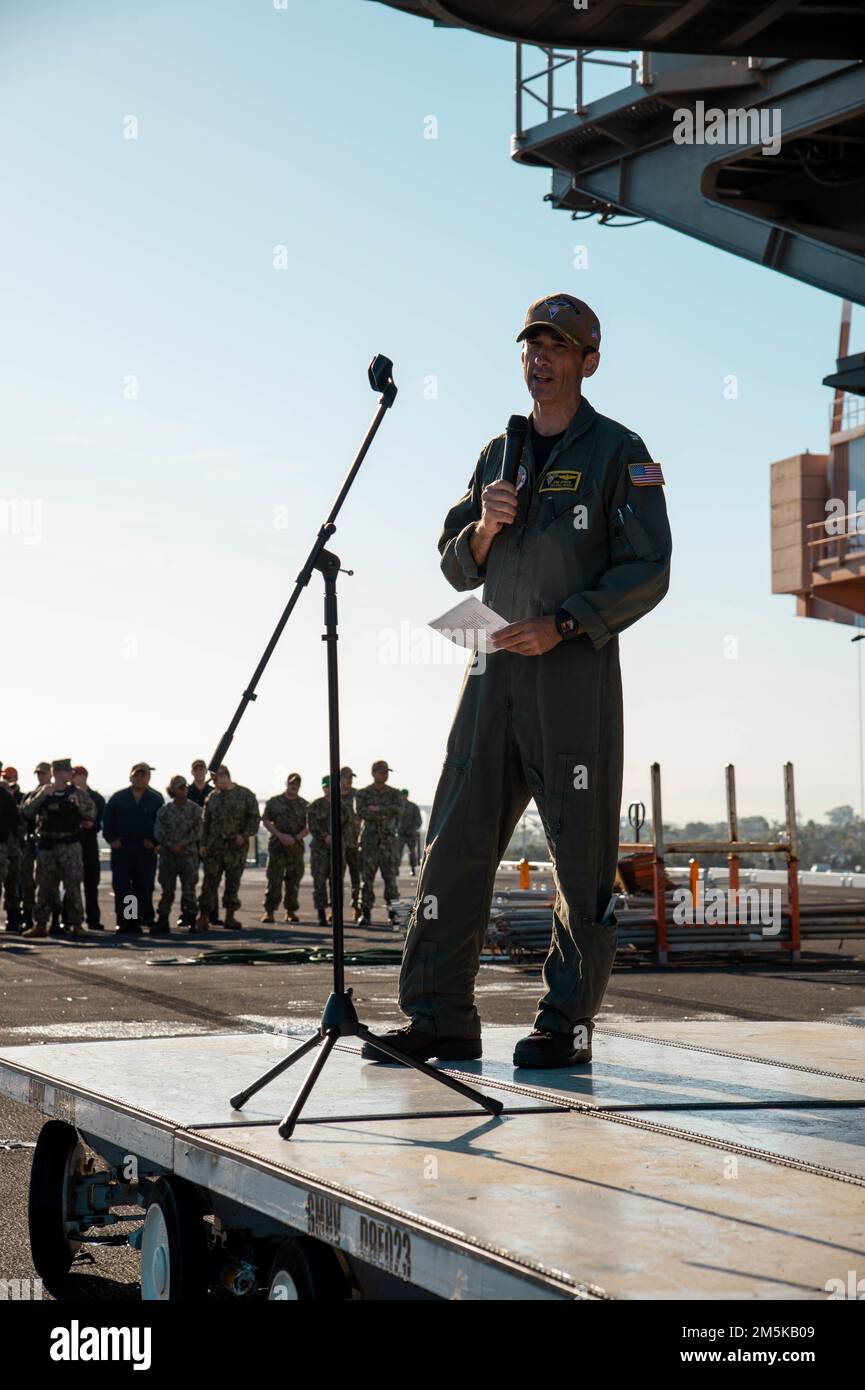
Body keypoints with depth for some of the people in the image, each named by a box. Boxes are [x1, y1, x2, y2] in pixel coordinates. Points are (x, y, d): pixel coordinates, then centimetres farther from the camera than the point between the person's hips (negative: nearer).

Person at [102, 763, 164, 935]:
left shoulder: (156, 799, 5)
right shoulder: (118, 798, 7)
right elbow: (107, 819, 9)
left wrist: (155, 841, -4)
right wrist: (111, 839, 0)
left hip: (145, 849, -1)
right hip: (121, 848, 1)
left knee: (143, 886, -1)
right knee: (121, 887, -2)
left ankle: (136, 921, 4)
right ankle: (123, 921, 2)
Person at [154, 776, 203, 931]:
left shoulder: (195, 809, 2)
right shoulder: (164, 810, 4)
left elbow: (197, 832, -4)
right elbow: (158, 832, 0)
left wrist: (181, 844, -13)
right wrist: (171, 846, -12)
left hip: (188, 854, -1)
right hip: (168, 854, 1)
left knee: (189, 888, -3)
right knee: (167, 889, 5)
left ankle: (188, 917, 5)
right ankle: (162, 920, 9)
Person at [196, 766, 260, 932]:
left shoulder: (245, 795, 1)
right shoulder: (212, 798, 11)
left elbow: (254, 818, 0)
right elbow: (206, 822, 14)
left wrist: (244, 835, -13)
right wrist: (203, 844, 5)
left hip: (236, 847, -2)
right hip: (214, 847, 2)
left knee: (233, 882, 3)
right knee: (210, 882, -2)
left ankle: (230, 918, 11)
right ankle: (203, 918, -2)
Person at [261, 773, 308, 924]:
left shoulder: (304, 805, 10)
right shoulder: (274, 802, 6)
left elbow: (309, 827, 6)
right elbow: (265, 821, 2)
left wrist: (295, 838, -10)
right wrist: (280, 835, -10)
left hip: (296, 846, 2)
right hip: (277, 845, -2)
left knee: (293, 880, 4)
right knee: (274, 879, -8)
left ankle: (291, 911, 12)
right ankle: (269, 911, -6)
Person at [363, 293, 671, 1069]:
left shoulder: (618, 452, 1)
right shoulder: (499, 454, 19)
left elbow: (647, 572, -6)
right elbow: (456, 568, 17)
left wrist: (563, 625, -16)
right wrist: (484, 527, -4)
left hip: (576, 668, -5)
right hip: (497, 666, 6)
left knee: (581, 852, -3)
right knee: (456, 840, 1)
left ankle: (569, 1025, 2)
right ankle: (440, 1019, 4)